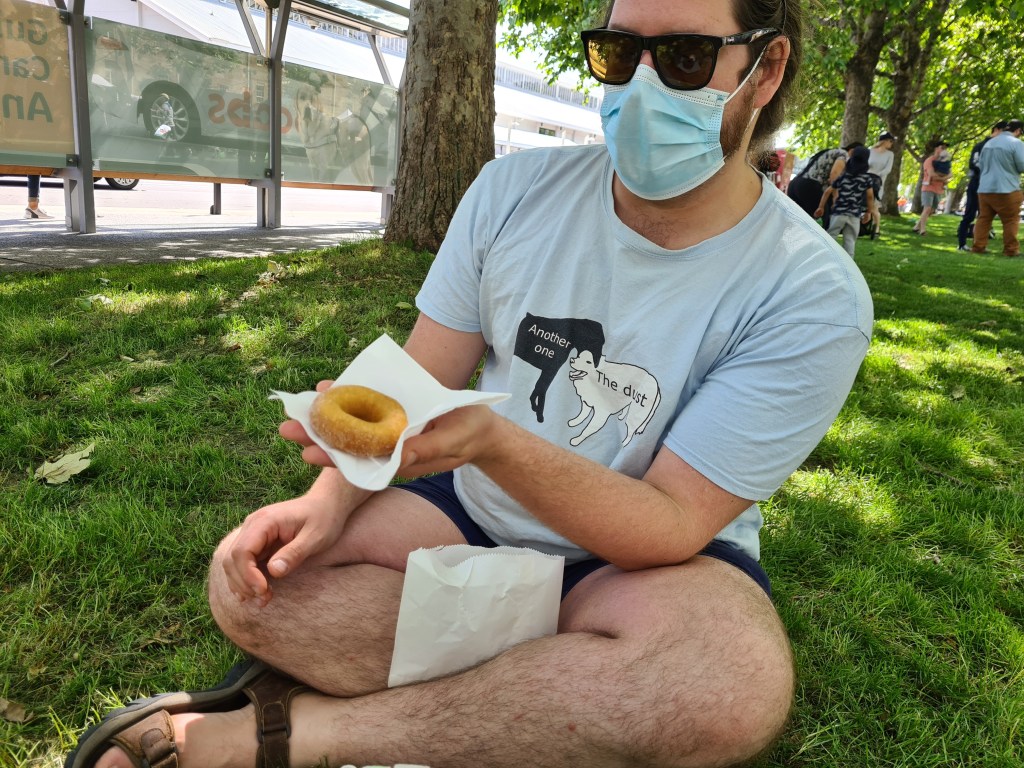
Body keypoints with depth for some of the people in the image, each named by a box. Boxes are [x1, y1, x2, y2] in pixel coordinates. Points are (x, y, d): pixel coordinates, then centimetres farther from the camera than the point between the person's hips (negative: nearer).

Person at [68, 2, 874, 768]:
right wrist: (333, 497, -19)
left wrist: (492, 441, -37)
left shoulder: (815, 296, -17)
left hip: (644, 557, -1)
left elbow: (672, 525, -21)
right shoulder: (515, 191, -6)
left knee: (737, 683, -36)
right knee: (250, 578, -17)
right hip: (474, 512, 3)